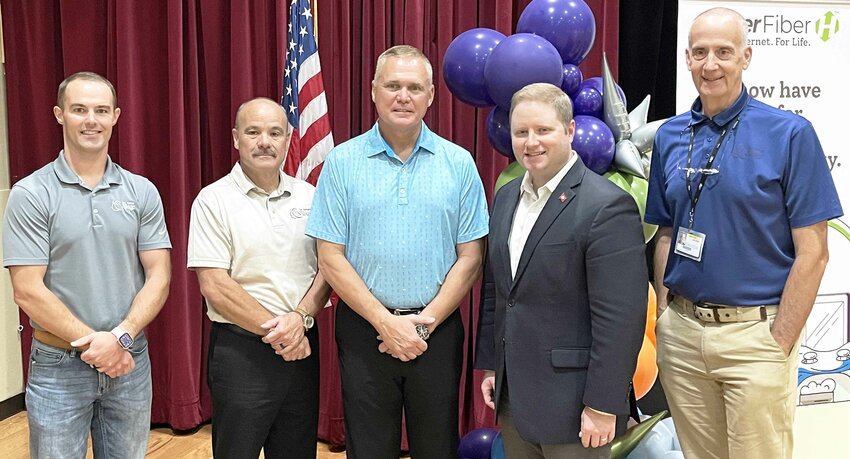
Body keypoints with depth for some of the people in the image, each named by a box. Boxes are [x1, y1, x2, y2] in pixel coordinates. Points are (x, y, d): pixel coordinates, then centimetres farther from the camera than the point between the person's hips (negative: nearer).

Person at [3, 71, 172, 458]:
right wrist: (93, 343, -13)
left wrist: (120, 337, -15)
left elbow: (158, 277, -2)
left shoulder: (142, 191, 1)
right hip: (58, 365, -2)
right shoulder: (31, 193, -6)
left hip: (130, 360, 3)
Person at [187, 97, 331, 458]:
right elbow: (215, 287, -11)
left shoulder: (308, 197, 7)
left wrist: (300, 317, -12)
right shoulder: (214, 200, -5)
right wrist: (276, 331, -13)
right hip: (240, 348, -4)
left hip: (302, 346, 4)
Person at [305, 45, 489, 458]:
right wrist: (385, 322, -11)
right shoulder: (342, 162, -2)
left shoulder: (459, 163, 0)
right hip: (364, 329, 0)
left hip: (438, 329, 1)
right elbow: (331, 257, -4)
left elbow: (470, 256, -1)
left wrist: (426, 322, -10)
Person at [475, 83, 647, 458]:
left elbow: (619, 319, -19)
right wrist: (489, 365, 13)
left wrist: (602, 406, -17)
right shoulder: (506, 197, 8)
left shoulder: (607, 206, -16)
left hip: (570, 404, -7)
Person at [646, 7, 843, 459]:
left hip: (754, 332, -4)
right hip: (682, 331, 4)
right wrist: (664, 315, 4)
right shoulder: (669, 136, 5)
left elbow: (812, 252, -9)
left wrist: (780, 344, -13)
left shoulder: (789, 133, -8)